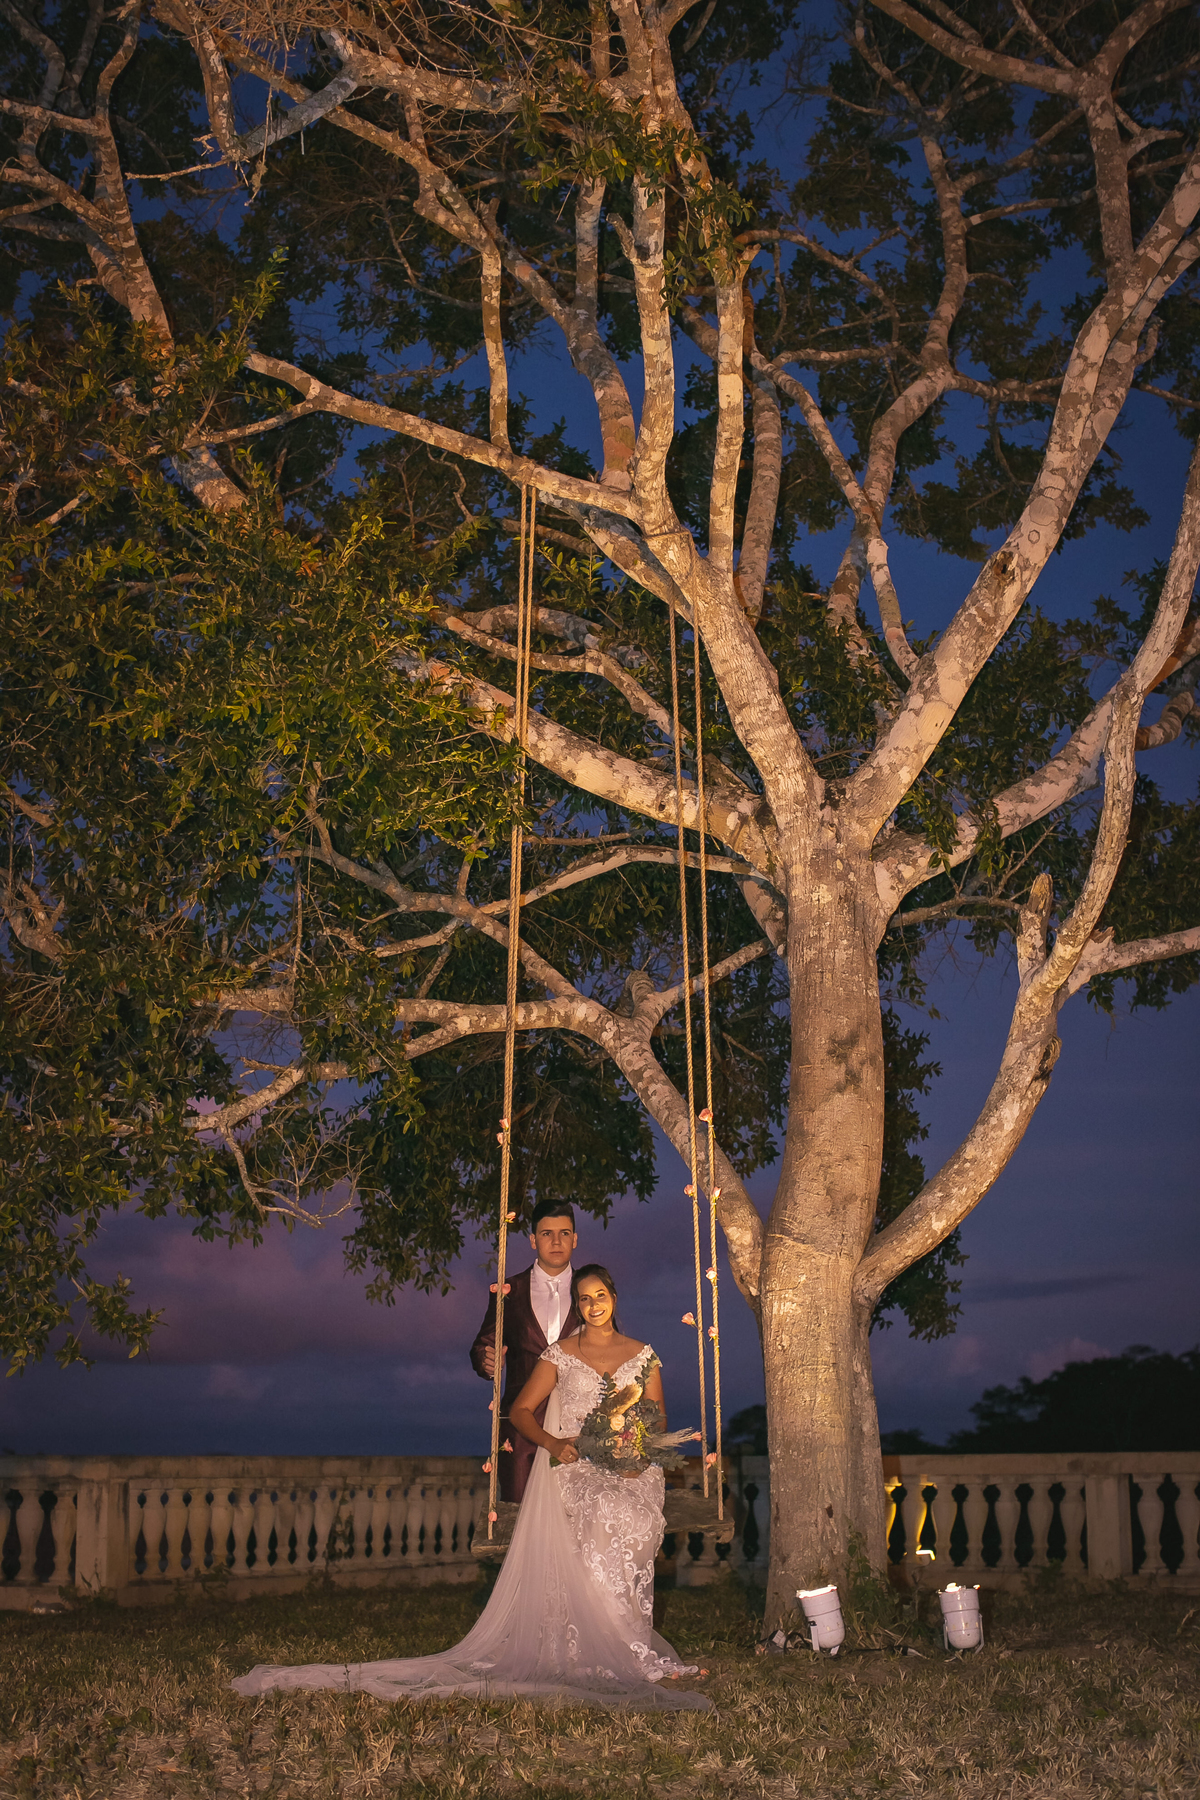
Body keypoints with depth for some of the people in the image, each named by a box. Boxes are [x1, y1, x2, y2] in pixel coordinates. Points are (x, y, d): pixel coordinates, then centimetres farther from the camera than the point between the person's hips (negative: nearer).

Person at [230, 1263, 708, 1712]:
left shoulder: (643, 1355, 12)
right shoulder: (560, 1354, 10)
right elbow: (521, 1410, 8)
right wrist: (552, 1442, -10)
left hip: (629, 1476, 1)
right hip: (573, 1472, -1)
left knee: (626, 1527, -27)